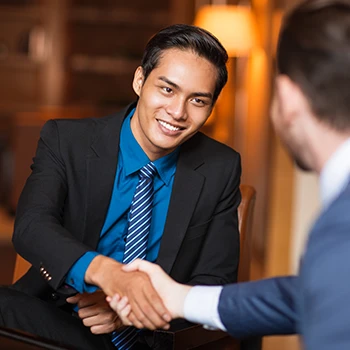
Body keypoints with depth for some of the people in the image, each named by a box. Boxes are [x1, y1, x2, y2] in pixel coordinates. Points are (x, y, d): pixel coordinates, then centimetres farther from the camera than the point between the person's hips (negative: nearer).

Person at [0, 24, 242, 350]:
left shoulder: (221, 169, -1)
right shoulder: (65, 140, -5)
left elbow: (214, 283, -2)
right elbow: (30, 226, -20)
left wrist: (132, 309, -21)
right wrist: (106, 271, -41)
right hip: (54, 323, -1)